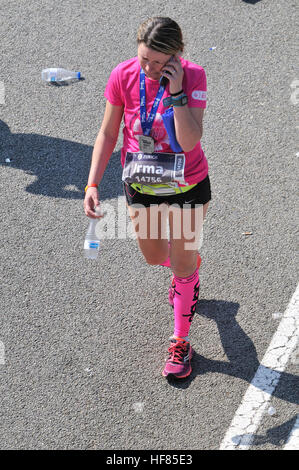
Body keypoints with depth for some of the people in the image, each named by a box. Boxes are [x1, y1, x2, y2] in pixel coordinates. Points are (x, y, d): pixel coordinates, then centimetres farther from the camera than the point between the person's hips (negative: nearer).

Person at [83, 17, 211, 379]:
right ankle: (189, 266, 58)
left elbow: (190, 141, -29)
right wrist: (92, 183, -12)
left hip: (187, 186, -3)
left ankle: (180, 342, 27)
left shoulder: (193, 76, -21)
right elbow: (108, 134, -6)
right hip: (141, 186, 3)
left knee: (183, 264, 8)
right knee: (154, 257, 21)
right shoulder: (123, 76, -15)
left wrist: (176, 92, -34)